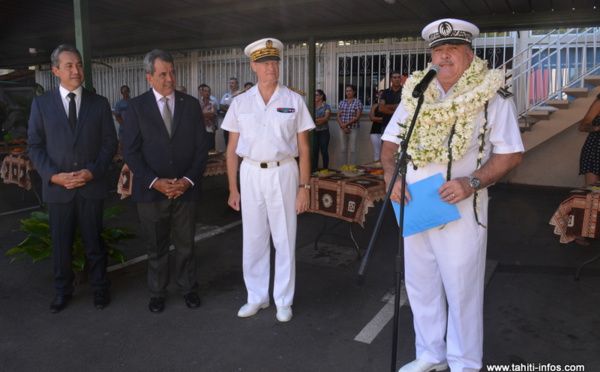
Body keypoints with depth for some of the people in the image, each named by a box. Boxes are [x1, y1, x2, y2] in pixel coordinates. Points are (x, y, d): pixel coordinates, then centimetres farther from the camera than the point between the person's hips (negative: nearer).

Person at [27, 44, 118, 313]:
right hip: (57, 187, 1)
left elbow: (110, 143, 1)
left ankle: (99, 287, 26)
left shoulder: (99, 103, 3)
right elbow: (35, 146, 3)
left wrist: (92, 171, -12)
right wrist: (54, 175, -12)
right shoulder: (41, 104, 4)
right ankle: (63, 291, 28)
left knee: (94, 241, 9)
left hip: (92, 186, 0)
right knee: (60, 243, 10)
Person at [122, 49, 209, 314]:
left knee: (186, 244, 10)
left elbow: (201, 146, 3)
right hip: (151, 190, -1)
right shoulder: (137, 106, 0)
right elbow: (130, 151, -3)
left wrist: (189, 179, -9)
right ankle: (157, 292, 30)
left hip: (184, 189, 1)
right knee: (156, 247, 12)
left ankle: (188, 288, 29)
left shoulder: (191, 104, 4)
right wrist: (155, 181, -13)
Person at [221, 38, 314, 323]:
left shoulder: (294, 101, 0)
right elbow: (232, 149, 7)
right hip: (250, 174, 2)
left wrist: (304, 187, -5)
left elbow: (303, 148, 1)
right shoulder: (241, 102, 4)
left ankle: (283, 301, 23)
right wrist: (232, 189, 4)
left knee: (285, 240, 5)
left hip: (283, 173, -1)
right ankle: (256, 297, 27)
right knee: (253, 240, 9)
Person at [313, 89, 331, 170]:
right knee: (314, 151, 1)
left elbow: (326, 118, -10)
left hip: (324, 132, -3)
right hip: (314, 132, 3)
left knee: (324, 151, -3)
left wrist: (315, 120, -16)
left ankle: (325, 168, 5)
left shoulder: (326, 107, 2)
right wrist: (320, 121, -10)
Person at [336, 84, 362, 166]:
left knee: (353, 150, -4)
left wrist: (346, 124, -13)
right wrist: (343, 126, -8)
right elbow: (338, 116, 8)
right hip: (343, 129, 4)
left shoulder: (358, 102, 0)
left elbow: (357, 117, -8)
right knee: (343, 150, 6)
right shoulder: (342, 102, 13)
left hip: (353, 129, -4)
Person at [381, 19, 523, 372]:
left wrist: (473, 182, -21)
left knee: (461, 288, 6)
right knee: (420, 284, 14)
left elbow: (511, 153, -5)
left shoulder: (492, 97, -5)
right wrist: (390, 174, -7)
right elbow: (391, 141, 12)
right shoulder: (415, 94, 7)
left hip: (460, 208, -4)